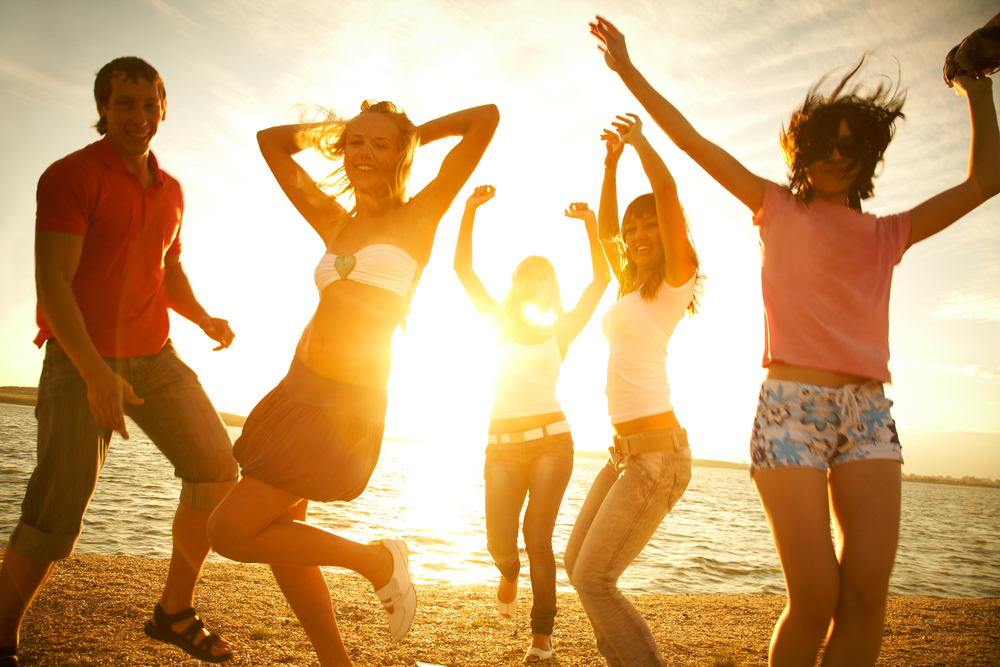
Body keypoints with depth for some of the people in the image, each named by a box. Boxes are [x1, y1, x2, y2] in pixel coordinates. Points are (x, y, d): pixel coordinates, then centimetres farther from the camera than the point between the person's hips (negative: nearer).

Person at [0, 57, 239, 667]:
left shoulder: (170, 190, 12)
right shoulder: (71, 175, -10)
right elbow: (52, 282, -19)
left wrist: (205, 319, 3)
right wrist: (94, 372, -29)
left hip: (154, 355, 7)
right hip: (81, 361, -6)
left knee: (216, 468, -1)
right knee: (59, 510, -12)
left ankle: (175, 612, 12)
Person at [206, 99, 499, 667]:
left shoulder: (418, 216, 0)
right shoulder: (335, 224, 13)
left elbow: (488, 118, -3)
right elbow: (272, 140, 22)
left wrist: (413, 133, 9)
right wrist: (333, 128, 20)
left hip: (347, 406, -7)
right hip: (300, 388, 7)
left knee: (231, 531, -10)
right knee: (280, 538, 12)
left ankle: (378, 561, 5)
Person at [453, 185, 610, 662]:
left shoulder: (560, 331, 11)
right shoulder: (500, 323, 14)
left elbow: (602, 279, 2)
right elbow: (462, 267, 6)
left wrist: (591, 224, -7)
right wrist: (470, 210, -4)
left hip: (550, 440, -1)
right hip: (503, 444, 1)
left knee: (537, 535, -9)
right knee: (500, 540, -6)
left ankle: (542, 635, 5)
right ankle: (510, 573, 31)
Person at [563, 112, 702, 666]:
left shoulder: (675, 279, -5)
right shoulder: (632, 285, 16)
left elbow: (667, 190, -16)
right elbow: (607, 231, 28)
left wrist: (639, 139, -2)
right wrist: (611, 161, 20)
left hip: (658, 451, -9)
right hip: (625, 450, 9)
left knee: (594, 579, -9)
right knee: (577, 564, 14)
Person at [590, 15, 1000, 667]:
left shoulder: (887, 234, 18)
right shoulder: (778, 208, 11)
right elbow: (693, 140, 8)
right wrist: (628, 70, 6)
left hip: (869, 413, 3)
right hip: (791, 406, -3)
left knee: (867, 595, -7)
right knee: (815, 599, -8)